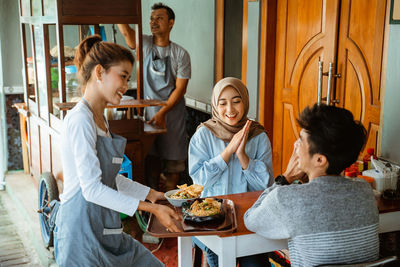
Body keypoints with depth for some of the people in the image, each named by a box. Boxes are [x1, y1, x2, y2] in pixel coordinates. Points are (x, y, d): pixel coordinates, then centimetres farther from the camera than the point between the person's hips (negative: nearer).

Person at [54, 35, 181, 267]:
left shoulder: (99, 119, 13)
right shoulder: (80, 119, -17)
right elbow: (92, 189, -22)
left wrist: (151, 194, 20)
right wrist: (151, 208, -22)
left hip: (104, 228, 9)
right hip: (82, 228, -9)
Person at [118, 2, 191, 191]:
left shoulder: (181, 54, -3)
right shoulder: (144, 44, 1)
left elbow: (180, 88, -7)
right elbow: (125, 31, -18)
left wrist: (162, 112, -17)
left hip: (173, 111, -1)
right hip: (148, 110, 1)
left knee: (173, 159, 5)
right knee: (150, 158, 7)